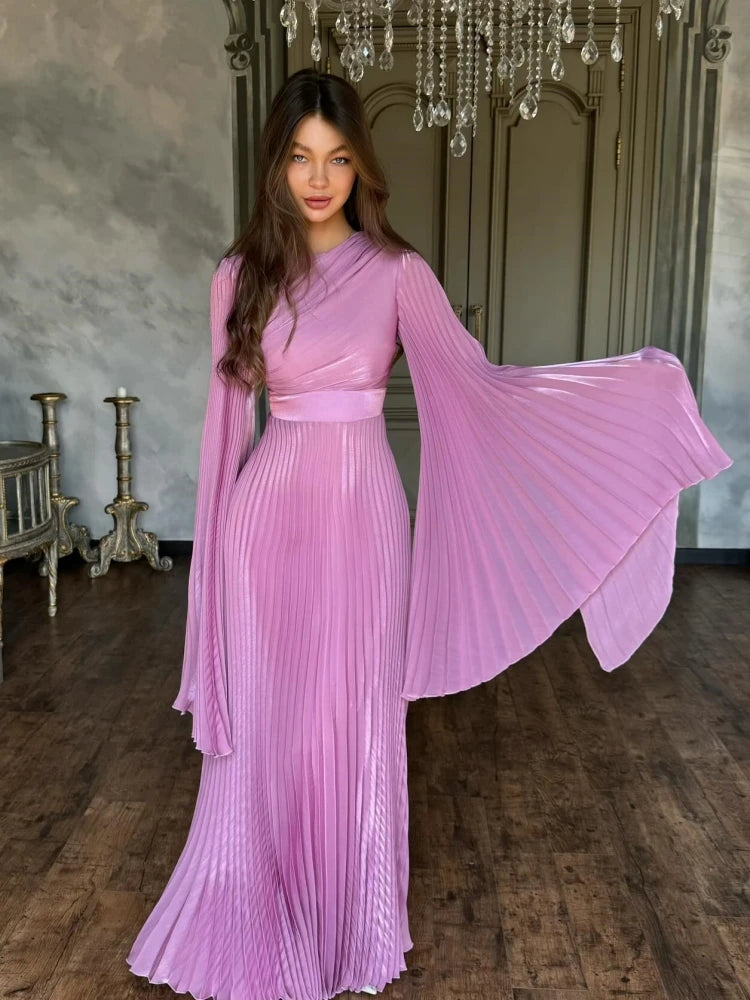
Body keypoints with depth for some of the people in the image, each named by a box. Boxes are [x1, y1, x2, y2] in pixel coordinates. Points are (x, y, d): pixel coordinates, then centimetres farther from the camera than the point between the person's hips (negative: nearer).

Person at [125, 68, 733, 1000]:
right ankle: (260, 920, 33)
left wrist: (634, 382, -5)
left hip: (362, 510, -1)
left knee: (353, 717, 9)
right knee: (263, 720, 9)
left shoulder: (396, 272, -1)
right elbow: (227, 413, 6)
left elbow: (477, 381, -1)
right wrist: (217, 533, 7)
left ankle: (347, 925, 33)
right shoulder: (241, 273, 4)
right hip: (270, 508, 1)